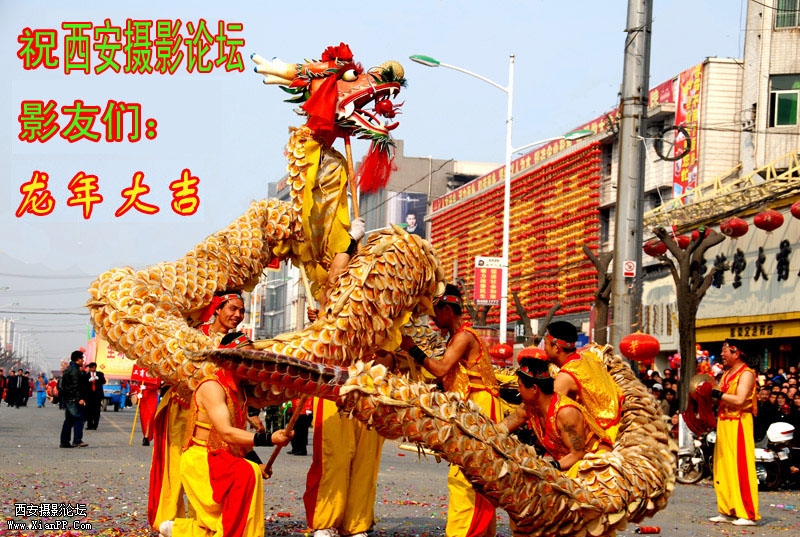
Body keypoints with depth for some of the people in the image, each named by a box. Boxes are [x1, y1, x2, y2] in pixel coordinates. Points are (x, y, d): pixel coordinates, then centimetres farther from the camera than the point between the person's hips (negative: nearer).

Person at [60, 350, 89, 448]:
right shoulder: (75, 370, -13)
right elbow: (76, 386, -22)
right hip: (73, 399, -10)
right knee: (79, 418, -9)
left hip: (67, 399, 10)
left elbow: (63, 385, 25)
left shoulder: (68, 369, 20)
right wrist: (80, 398, -25)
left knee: (68, 420, 12)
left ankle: (64, 442, 12)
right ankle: (77, 440, -15)